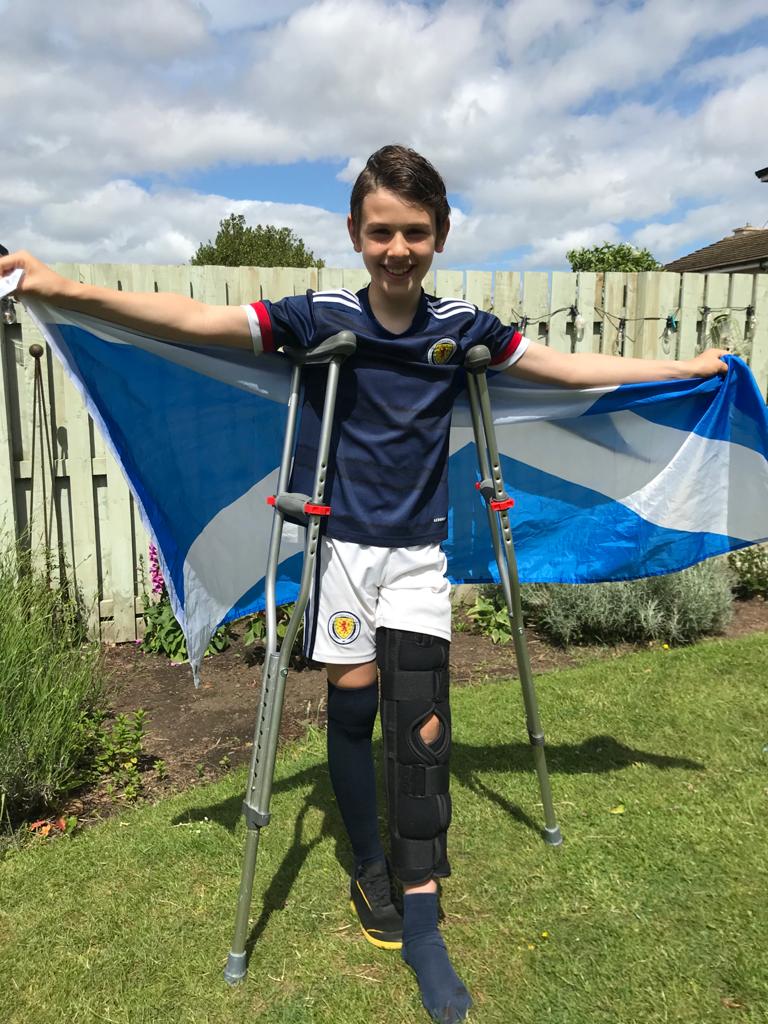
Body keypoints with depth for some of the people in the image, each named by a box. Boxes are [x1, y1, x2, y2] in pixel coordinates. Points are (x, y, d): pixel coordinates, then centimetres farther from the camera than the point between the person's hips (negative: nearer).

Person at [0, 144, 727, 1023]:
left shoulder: (462, 330, 0)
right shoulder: (319, 318, -6)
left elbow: (575, 370, 8)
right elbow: (193, 321, -16)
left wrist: (689, 367, 12)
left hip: (418, 553, 1)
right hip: (341, 544, -1)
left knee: (421, 721, -5)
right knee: (353, 704, 7)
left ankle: (420, 918, 12)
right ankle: (370, 871, 32)